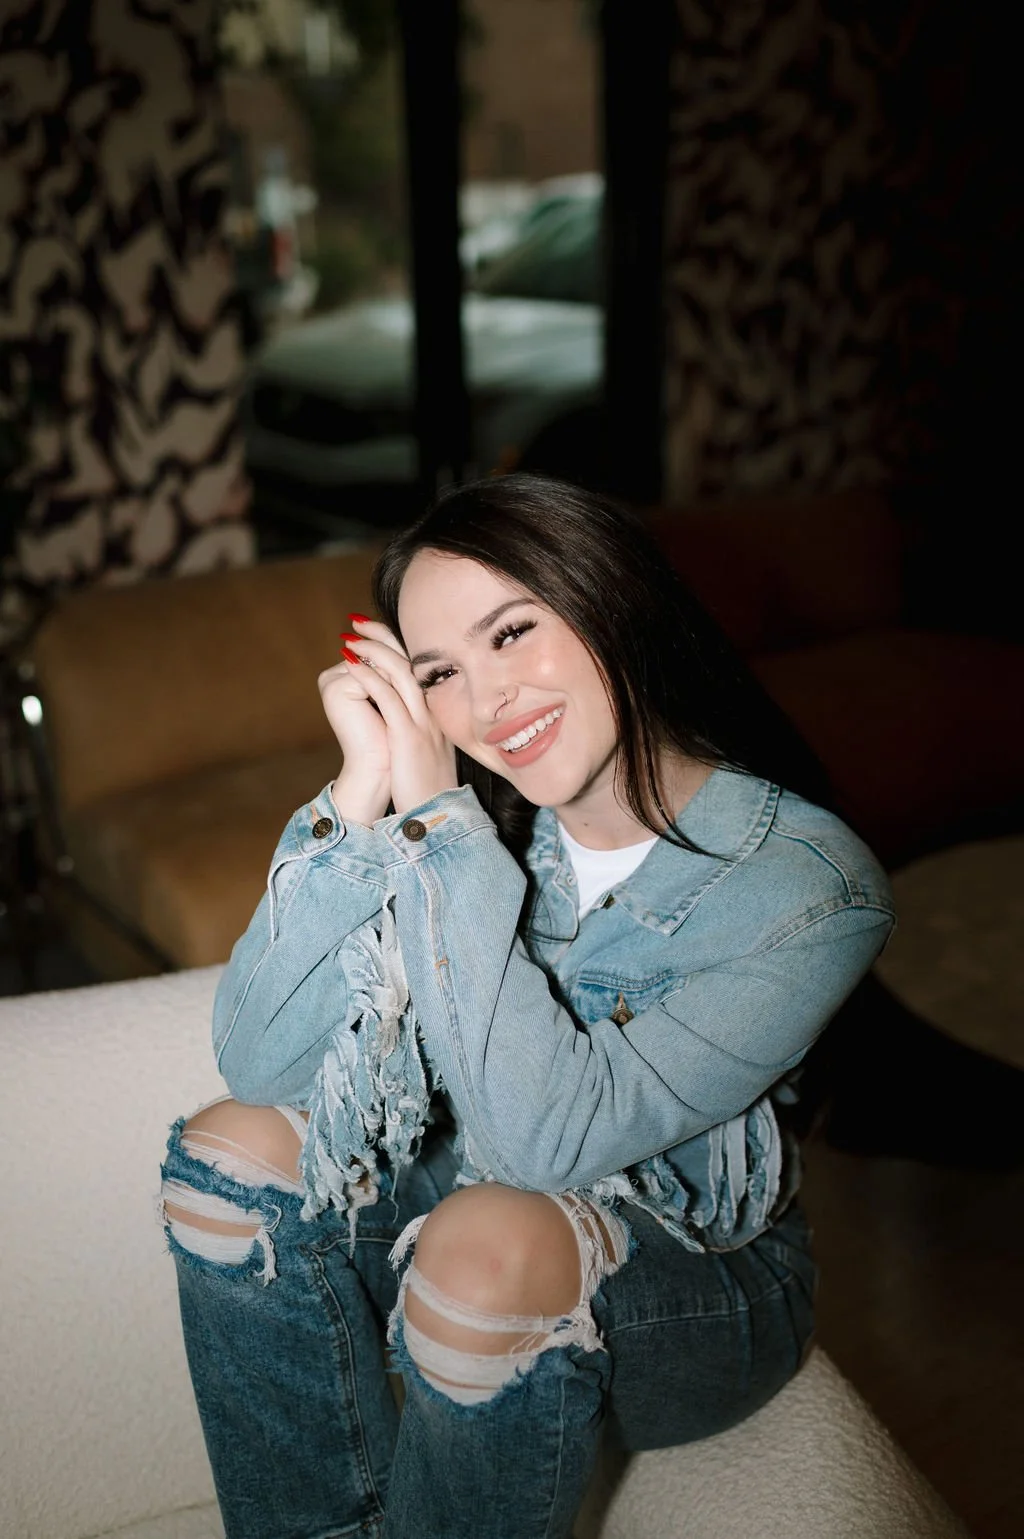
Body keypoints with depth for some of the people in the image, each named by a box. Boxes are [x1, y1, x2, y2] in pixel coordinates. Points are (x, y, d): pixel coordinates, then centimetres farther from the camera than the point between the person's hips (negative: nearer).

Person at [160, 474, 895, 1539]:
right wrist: (364, 792, -28)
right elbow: (258, 1064, -18)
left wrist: (435, 818, -32)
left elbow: (552, 1138, -33)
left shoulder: (814, 888, -23)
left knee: (490, 1241, -33)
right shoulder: (472, 814, -11)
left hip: (703, 1280, -4)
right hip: (469, 1202, 5)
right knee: (230, 1148, -15)